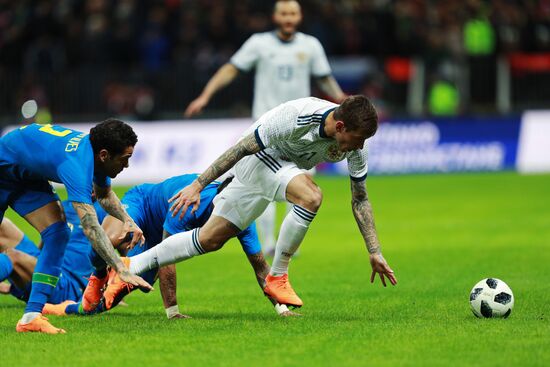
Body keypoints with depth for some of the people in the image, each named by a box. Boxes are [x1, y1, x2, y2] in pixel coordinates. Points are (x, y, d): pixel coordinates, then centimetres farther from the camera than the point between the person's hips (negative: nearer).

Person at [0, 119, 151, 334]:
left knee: (57, 234, -10)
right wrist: (122, 270, -53)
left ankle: (31, 316, -15)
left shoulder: (94, 150, -13)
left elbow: (104, 194, 9)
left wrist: (127, 220, -10)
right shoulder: (77, 165, -41)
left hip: (27, 178, 8)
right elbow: (90, 227, -48)